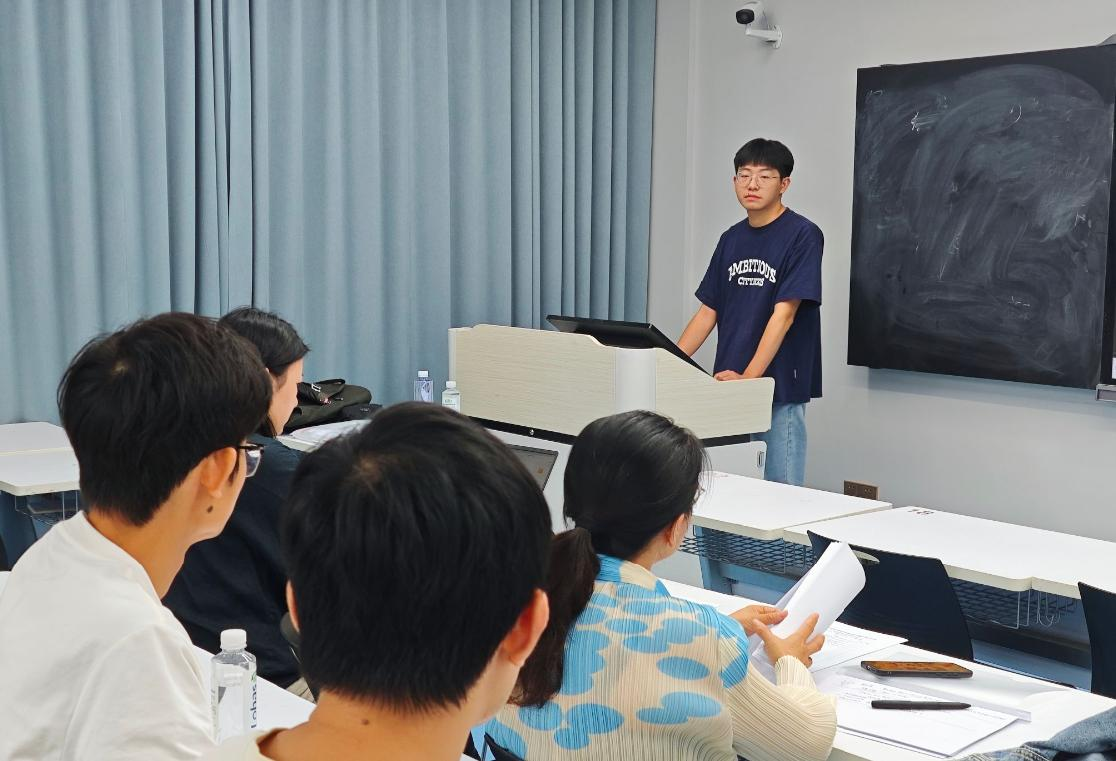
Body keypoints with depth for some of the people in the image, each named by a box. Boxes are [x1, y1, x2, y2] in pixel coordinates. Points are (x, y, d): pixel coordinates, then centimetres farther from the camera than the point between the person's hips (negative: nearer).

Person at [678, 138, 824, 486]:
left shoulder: (802, 235, -9)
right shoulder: (731, 239, 11)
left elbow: (783, 314, -16)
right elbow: (708, 311, 13)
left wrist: (749, 376, -25)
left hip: (779, 389, -6)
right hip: (727, 386, 6)